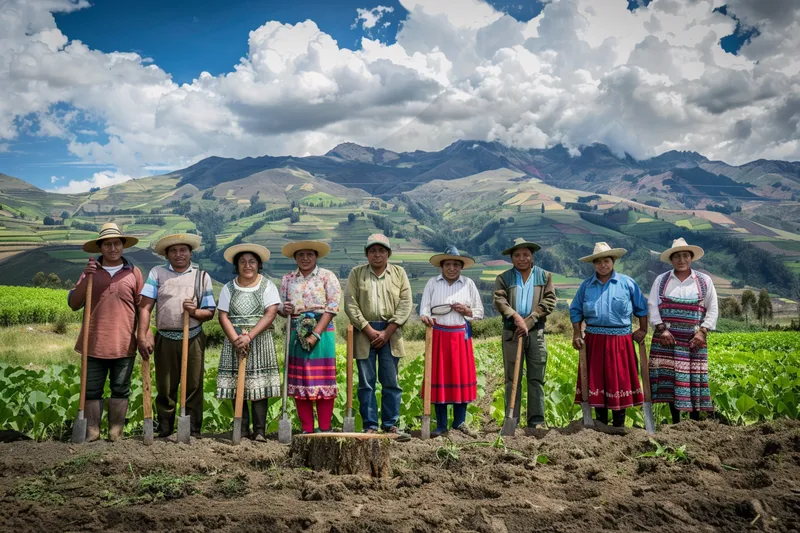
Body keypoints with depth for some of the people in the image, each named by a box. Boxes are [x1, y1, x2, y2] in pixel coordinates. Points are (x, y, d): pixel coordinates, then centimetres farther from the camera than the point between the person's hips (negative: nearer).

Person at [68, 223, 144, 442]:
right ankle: (91, 433, 11)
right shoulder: (90, 272, 7)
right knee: (92, 390, 4)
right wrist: (86, 278, -10)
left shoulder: (133, 273, 5)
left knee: (120, 390, 7)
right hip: (94, 343, 1)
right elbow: (73, 304, 2)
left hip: (124, 344, -1)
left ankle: (116, 434, 14)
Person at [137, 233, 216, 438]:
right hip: (165, 339, 0)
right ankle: (164, 432, 18)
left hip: (193, 339, 0)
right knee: (165, 388, 7)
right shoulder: (157, 273, 5)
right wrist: (142, 336, -13)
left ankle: (193, 432, 12)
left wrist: (194, 312, -15)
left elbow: (209, 312, 6)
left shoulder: (202, 276, 7)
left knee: (194, 387, 3)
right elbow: (145, 307, -3)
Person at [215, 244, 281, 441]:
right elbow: (223, 316, 2)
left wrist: (249, 336, -18)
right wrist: (236, 340, -14)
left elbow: (270, 314, -8)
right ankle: (242, 429, 9)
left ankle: (259, 430, 0)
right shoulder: (229, 288, 10)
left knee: (259, 386, -5)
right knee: (236, 386, 0)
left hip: (260, 341, -2)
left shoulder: (267, 286, 3)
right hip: (234, 341, 2)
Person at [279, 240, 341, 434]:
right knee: (299, 381, 4)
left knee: (323, 380, -2)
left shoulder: (327, 276, 0)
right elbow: (281, 307, 15)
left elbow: (332, 307, -7)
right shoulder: (287, 279, 10)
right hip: (296, 333, 3)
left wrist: (316, 334, -15)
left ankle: (325, 429, 7)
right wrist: (285, 310, -11)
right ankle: (307, 429, 12)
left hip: (322, 332, -3)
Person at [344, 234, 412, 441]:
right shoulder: (356, 273, 7)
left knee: (391, 382, 2)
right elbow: (350, 304, -1)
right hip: (364, 332, 0)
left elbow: (405, 304, 1)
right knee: (366, 383, 1)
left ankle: (391, 425, 10)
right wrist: (369, 330, -9)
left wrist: (387, 332, -8)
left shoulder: (399, 273, 9)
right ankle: (370, 427, 7)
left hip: (390, 333, 1)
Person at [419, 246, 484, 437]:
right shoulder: (432, 283, 4)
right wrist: (425, 316, -25)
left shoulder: (468, 284, 7)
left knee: (462, 377, 4)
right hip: (438, 335, -1)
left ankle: (460, 422, 17)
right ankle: (441, 425, 10)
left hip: (461, 336, 1)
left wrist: (467, 311, -10)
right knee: (439, 378, 1)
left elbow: (480, 312, 10)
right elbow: (424, 307, -3)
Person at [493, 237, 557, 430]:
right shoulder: (503, 278, 7)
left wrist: (528, 322, -12)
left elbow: (549, 302, -3)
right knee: (512, 379, 4)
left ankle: (536, 421, 8)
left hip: (536, 332, 0)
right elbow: (499, 301, -7)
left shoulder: (545, 276, 7)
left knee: (536, 378, 3)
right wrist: (515, 317, -23)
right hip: (511, 333, 0)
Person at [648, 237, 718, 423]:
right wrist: (661, 329, -9)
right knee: (670, 379, 1)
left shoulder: (704, 281, 7)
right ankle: (675, 422, 12)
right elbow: (652, 306, 3)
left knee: (694, 379, -2)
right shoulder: (661, 280, 7)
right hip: (667, 338, 1)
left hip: (693, 339, 0)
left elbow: (712, 309, 6)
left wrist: (703, 332, -6)